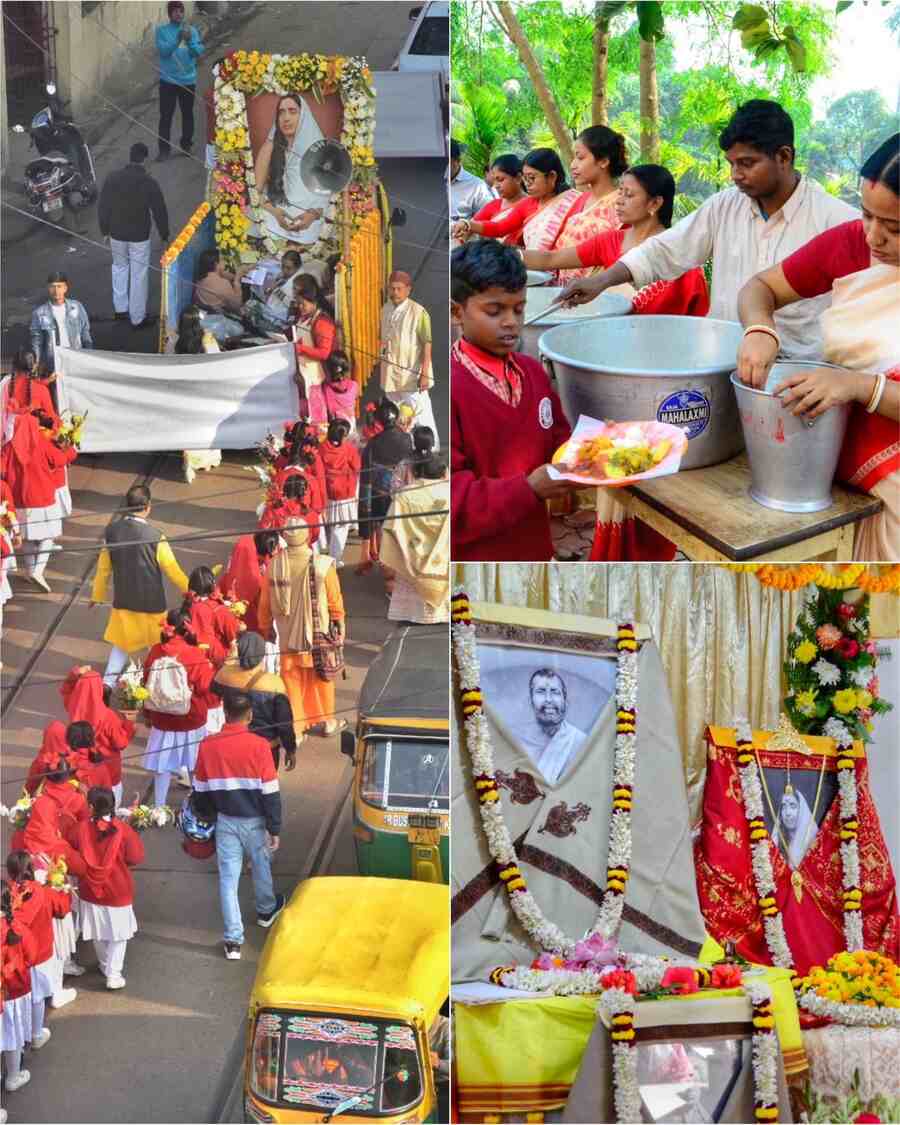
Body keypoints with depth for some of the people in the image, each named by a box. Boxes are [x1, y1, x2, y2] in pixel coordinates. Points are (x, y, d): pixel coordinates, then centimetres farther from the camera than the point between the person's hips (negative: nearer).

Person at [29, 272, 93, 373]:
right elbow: (36, 343, 3)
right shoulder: (39, 313, -2)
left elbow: (86, 336, 9)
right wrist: (37, 364, -5)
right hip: (53, 367, -1)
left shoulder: (77, 307, 2)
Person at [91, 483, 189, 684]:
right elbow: (172, 570, -14)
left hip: (123, 601, 4)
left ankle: (107, 683, 18)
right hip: (151, 602, -4)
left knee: (120, 644, 20)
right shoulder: (154, 537, -23)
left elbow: (104, 566, 2)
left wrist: (97, 595, 16)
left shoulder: (112, 530, -10)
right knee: (158, 645, 17)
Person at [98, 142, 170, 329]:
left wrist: (105, 230, 13)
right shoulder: (149, 183, -17)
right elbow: (159, 211, -9)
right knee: (139, 275, 7)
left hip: (117, 233, 3)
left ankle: (120, 309, 32)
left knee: (119, 267, 25)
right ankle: (137, 318, 14)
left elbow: (103, 207, -2)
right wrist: (164, 234, 7)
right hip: (139, 236, -3)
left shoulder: (112, 178, -9)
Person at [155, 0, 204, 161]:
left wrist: (189, 40, -24)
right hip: (168, 80, -2)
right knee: (166, 115, -4)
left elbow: (198, 52, -6)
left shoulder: (192, 30, 3)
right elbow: (163, 51, -15)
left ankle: (187, 145, 25)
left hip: (188, 80, 2)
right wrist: (178, 39, -26)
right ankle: (164, 149, -3)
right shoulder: (162, 30, -2)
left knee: (187, 114, 11)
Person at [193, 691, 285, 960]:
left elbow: (201, 790, 2)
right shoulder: (258, 746, -17)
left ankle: (233, 940, 6)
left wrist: (207, 818, 18)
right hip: (254, 820, -1)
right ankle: (266, 911, 48)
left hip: (225, 821, 1)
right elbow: (270, 793, -14)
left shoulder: (208, 746, -9)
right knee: (261, 867, 23)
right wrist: (274, 829, -5)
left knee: (228, 878, 6)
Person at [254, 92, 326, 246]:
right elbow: (256, 190, 4)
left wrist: (315, 214, -13)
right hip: (276, 219, 0)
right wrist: (273, 211, -14)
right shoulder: (270, 147, 4)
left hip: (309, 224, 0)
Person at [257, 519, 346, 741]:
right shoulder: (322, 565, -19)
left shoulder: (275, 565, -12)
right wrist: (340, 623, 11)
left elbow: (265, 603, -1)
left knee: (292, 680, 13)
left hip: (287, 636, 1)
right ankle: (327, 720, 33)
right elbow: (334, 600, -7)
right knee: (321, 677, 18)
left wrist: (265, 628, 15)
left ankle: (295, 729, 18)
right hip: (318, 634, -1)